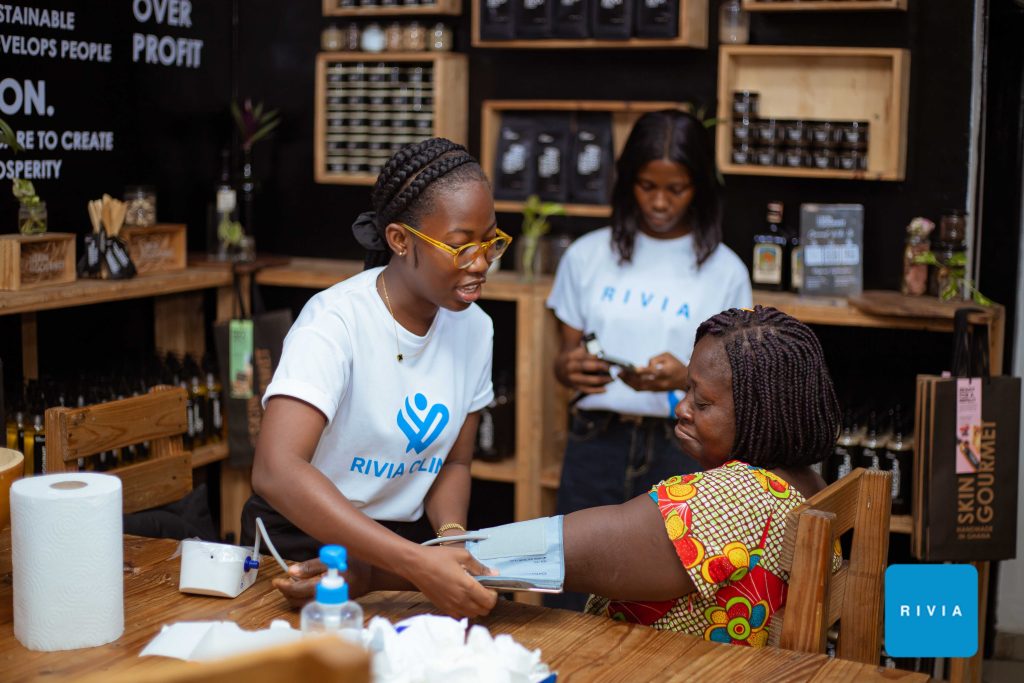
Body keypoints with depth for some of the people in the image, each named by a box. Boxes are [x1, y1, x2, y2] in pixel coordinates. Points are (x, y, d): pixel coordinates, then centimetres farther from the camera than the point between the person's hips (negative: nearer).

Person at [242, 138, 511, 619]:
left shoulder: (474, 328, 0)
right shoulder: (335, 322, -21)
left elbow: (454, 463, 10)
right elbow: (275, 471, -35)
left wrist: (451, 535, -13)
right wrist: (418, 565, -42)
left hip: (406, 539, 6)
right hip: (306, 542, -5)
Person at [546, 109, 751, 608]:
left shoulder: (723, 269, 1)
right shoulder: (588, 256, 5)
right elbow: (563, 361, 10)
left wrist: (684, 378, -17)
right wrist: (571, 370, -13)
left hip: (681, 451, -1)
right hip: (596, 443, 1)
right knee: (568, 609, 2)